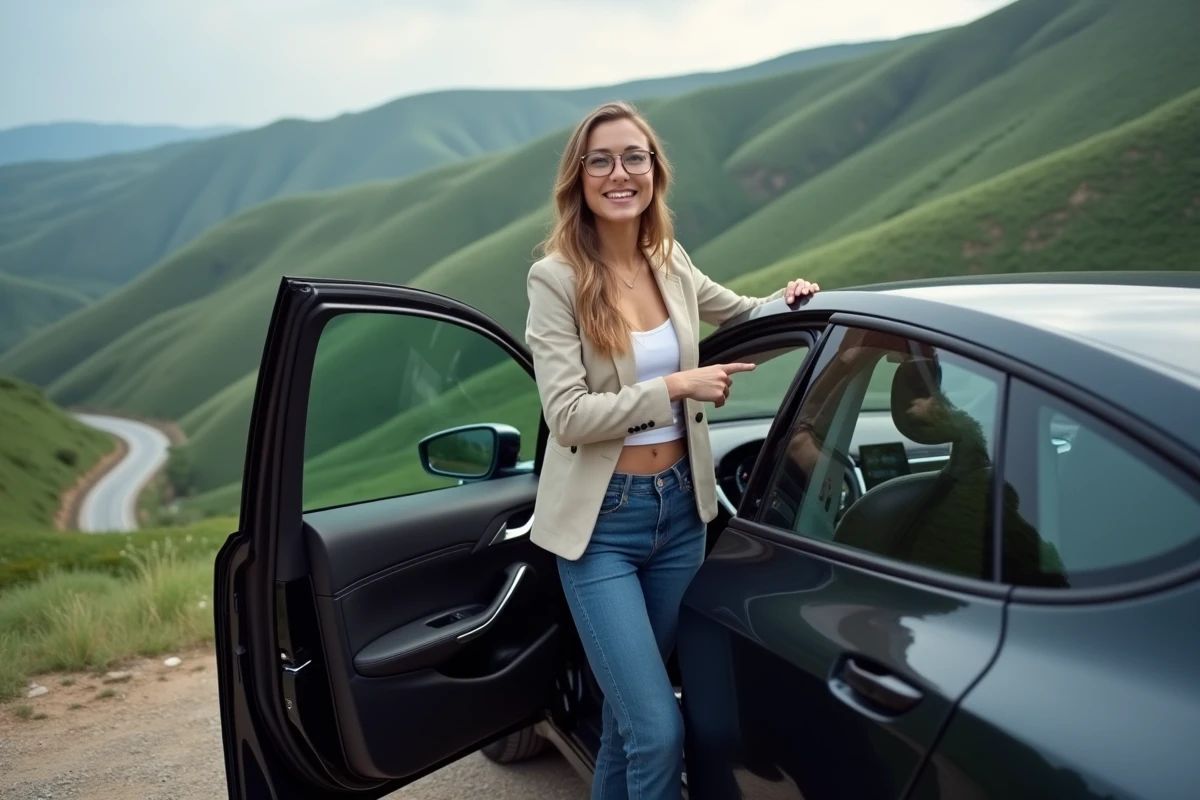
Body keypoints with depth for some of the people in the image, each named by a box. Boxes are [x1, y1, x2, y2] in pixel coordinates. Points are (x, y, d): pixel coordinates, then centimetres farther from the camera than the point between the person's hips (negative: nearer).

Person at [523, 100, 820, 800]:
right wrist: (677, 386, -19)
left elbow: (737, 311, 21)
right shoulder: (556, 277, -13)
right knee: (660, 730, -6)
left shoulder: (671, 262, 2)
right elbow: (567, 415, -19)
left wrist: (785, 300, 1)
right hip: (602, 521, -5)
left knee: (631, 705, 20)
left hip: (681, 507, 5)